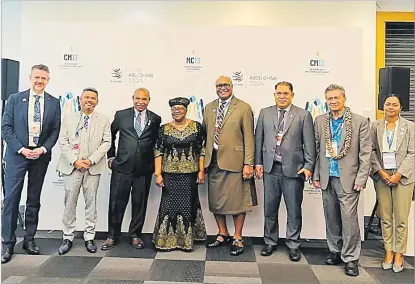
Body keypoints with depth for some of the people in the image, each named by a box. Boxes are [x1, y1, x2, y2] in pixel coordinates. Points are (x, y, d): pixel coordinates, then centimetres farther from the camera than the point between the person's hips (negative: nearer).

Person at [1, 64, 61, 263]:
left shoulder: (54, 103, 5)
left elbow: (55, 130, 3)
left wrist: (43, 149, -10)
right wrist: (21, 149, -11)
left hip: (41, 156, 2)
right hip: (17, 155, -1)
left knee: (34, 200, 9)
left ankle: (29, 239, 20)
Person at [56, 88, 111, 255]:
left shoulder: (104, 120, 8)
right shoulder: (68, 117, 9)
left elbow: (106, 143, 0)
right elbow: (63, 141, 2)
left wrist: (92, 160, -11)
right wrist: (74, 161, -10)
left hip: (93, 167, 0)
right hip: (72, 166, 0)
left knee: (91, 202, 5)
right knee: (70, 203, 4)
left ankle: (89, 237, 14)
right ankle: (68, 237, 16)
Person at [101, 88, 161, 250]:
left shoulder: (155, 119, 4)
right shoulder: (121, 115, 3)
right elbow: (110, 135, 14)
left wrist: (153, 161, 8)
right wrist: (111, 155, 11)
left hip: (144, 168, 1)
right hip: (122, 166, 0)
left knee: (140, 203, 9)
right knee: (116, 202, 6)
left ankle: (135, 235, 26)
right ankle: (112, 236, 22)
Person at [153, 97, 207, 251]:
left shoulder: (197, 127, 1)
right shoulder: (164, 129, 3)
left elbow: (202, 150, 2)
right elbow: (158, 152, 1)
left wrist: (201, 171, -4)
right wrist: (158, 174, -5)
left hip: (190, 174, 0)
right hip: (170, 174, 1)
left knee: (188, 204, 7)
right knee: (169, 204, 5)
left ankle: (187, 239, 22)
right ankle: (167, 239, 19)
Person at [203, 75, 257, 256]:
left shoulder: (244, 108, -2)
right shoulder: (208, 108, 13)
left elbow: (249, 137, -5)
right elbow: (205, 135, 14)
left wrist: (248, 163, -11)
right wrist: (203, 160, 10)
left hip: (234, 161, -5)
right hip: (213, 161, 5)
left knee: (237, 200, 4)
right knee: (215, 200, 13)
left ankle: (237, 238, 21)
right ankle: (223, 234, 31)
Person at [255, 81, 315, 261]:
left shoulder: (303, 115, 1)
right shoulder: (265, 113, 7)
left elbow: (309, 143, -1)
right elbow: (259, 139, 7)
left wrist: (309, 166, -7)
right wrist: (258, 162, 2)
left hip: (293, 169, -2)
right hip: (270, 168, 2)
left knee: (294, 210, 8)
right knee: (269, 209, 11)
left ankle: (293, 245, 24)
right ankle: (270, 242, 28)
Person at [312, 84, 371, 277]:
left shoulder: (360, 121, -2)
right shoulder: (319, 121, 7)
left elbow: (365, 153, -4)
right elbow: (316, 150, 7)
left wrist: (361, 179, -9)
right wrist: (316, 175, 4)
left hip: (348, 179, -3)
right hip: (327, 178, 3)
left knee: (349, 219, -2)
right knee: (331, 218, 13)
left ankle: (350, 258, 13)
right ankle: (335, 251, 28)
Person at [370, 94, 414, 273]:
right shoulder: (376, 126, 6)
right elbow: (371, 150, 3)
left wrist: (399, 174, -10)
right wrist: (380, 171, -8)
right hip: (381, 176, 2)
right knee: (385, 218, 7)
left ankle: (399, 255, 13)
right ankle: (388, 252, 18)